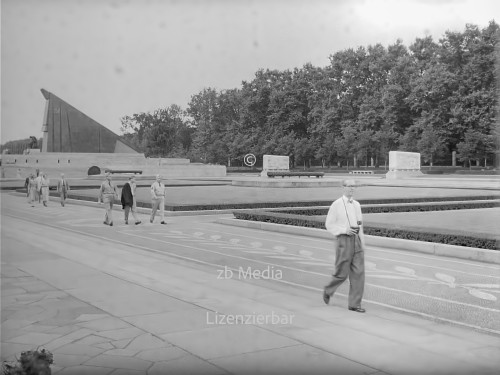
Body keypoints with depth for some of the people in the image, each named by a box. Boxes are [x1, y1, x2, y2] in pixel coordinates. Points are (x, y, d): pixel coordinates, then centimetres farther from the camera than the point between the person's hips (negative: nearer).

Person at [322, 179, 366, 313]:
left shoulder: (356, 205, 11)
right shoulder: (336, 205, -7)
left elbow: (359, 225, 17)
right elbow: (329, 225, -6)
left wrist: (362, 244, 14)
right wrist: (345, 230, -19)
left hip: (356, 240, 5)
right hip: (343, 240, -5)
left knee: (358, 272, -3)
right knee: (342, 273, 0)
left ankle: (354, 304, 3)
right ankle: (328, 291, 30)